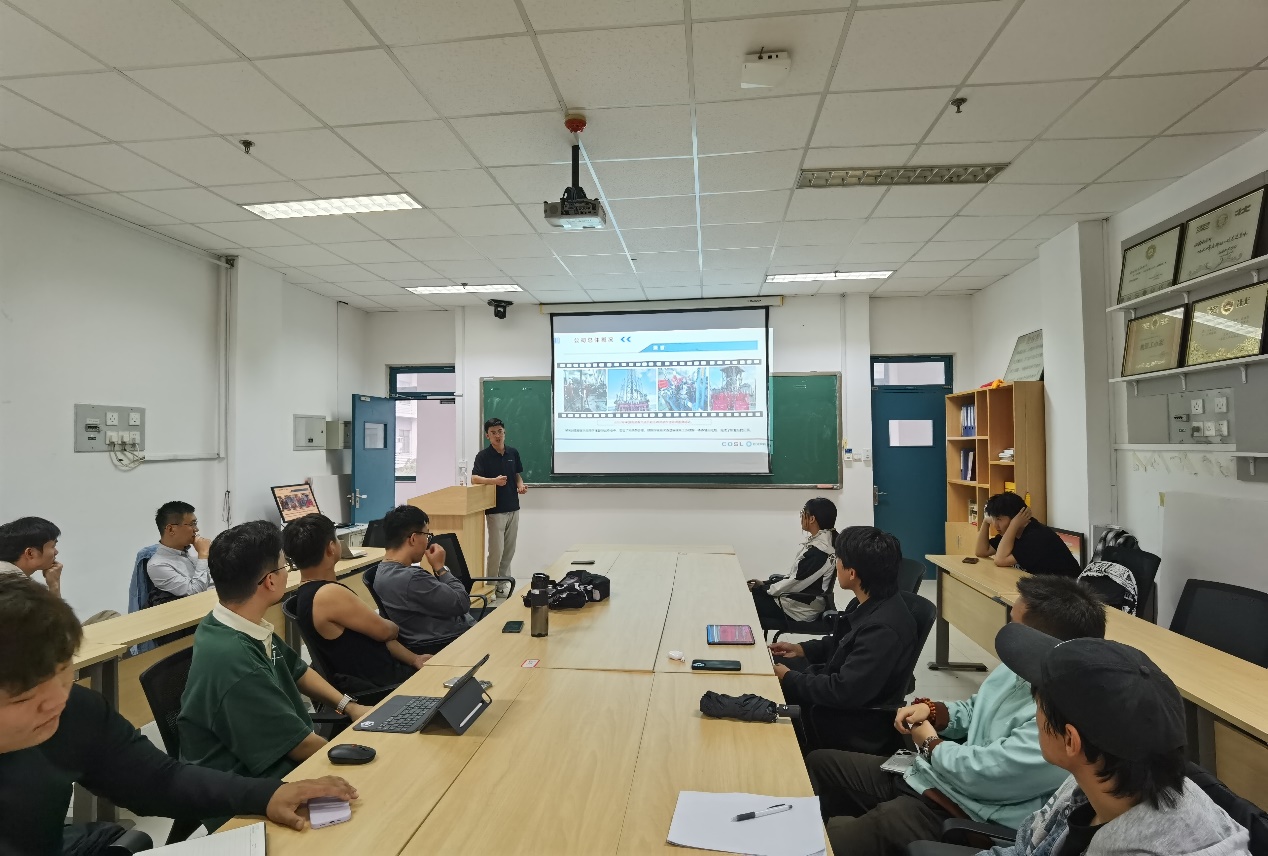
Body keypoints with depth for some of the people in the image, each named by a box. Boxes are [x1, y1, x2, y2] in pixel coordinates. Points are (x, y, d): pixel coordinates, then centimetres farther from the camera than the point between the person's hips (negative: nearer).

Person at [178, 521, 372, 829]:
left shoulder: (248, 627, -3)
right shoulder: (233, 661, -32)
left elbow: (295, 669, 14)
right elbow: (299, 745, -22)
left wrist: (349, 705, 5)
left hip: (277, 756, 8)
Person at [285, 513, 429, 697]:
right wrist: (393, 627, 7)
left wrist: (413, 659, 2)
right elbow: (385, 631, -16)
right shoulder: (329, 594, -26)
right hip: (375, 686, -9)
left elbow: (375, 633, 8)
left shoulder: (309, 592, 7)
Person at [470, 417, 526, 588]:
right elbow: (474, 479, -19)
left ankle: (503, 582, 26)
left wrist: (521, 486, -5)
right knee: (496, 550, -5)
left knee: (509, 550, 11)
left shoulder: (513, 453, 6)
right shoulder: (483, 455, -8)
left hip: (513, 508, 5)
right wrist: (494, 481, -36)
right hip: (495, 509, -5)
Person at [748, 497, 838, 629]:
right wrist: (765, 584, 6)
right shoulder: (818, 539, 3)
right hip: (797, 596, 9)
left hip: (799, 610, -9)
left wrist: (763, 588, -9)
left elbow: (796, 583, -21)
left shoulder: (819, 551, -26)